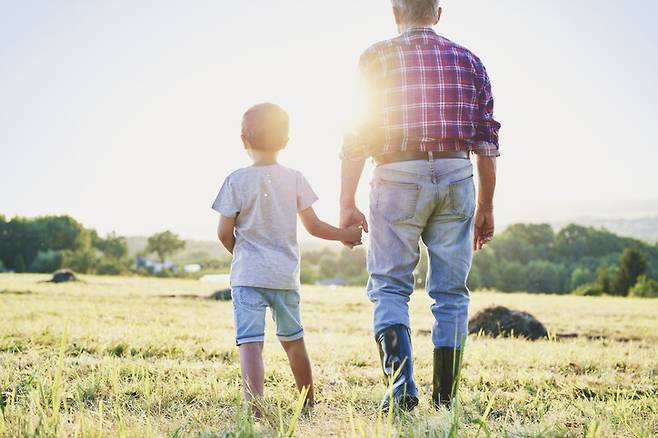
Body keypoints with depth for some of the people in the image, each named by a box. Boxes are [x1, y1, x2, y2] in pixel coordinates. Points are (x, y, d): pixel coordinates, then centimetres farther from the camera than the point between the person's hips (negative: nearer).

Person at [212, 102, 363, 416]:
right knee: (293, 339, 19)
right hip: (286, 275, 4)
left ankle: (254, 408, -27)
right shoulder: (294, 179, 2)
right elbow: (313, 226, 3)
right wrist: (345, 234, 20)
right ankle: (308, 403, 33)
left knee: (250, 342, -10)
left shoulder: (237, 181, -5)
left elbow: (224, 233, -4)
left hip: (247, 275, -3)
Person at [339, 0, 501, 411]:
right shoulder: (468, 60, 13)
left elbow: (357, 134, -3)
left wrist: (347, 202, -1)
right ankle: (445, 400, 10)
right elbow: (487, 138, 10)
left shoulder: (377, 57, 5)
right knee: (451, 292, 8)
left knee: (390, 286, 5)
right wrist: (486, 208, 15)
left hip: (399, 176, -2)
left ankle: (402, 388, -11)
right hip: (457, 178, 3)